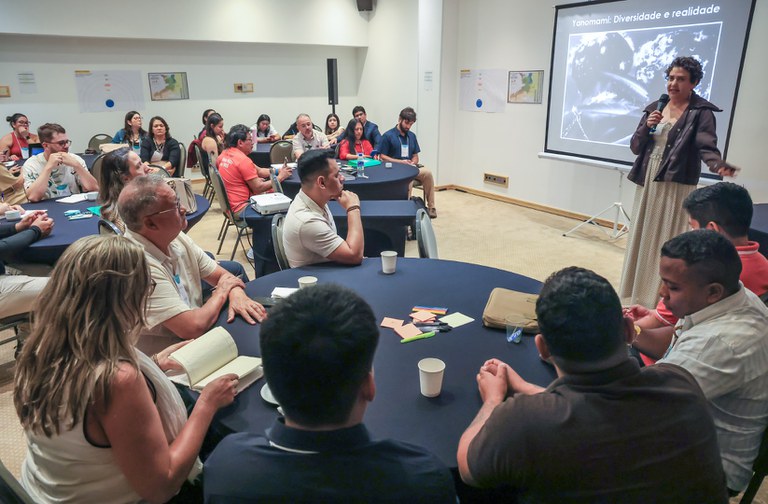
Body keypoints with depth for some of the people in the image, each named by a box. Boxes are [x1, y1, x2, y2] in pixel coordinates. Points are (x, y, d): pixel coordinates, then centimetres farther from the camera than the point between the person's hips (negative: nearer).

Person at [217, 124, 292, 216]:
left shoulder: (225, 154, 8)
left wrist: (278, 171, -1)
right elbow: (258, 188, -17)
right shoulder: (243, 160, -21)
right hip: (240, 209, -10)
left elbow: (259, 171, 9)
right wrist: (280, 177, -8)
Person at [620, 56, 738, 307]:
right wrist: (647, 127, -9)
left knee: (667, 243, -3)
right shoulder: (654, 108, 10)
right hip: (647, 183, 5)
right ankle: (638, 293, 22)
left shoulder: (701, 112, -5)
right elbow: (635, 147, 9)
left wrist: (718, 165, -36)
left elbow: (707, 147, -15)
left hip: (676, 186, -5)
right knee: (642, 239, 10)